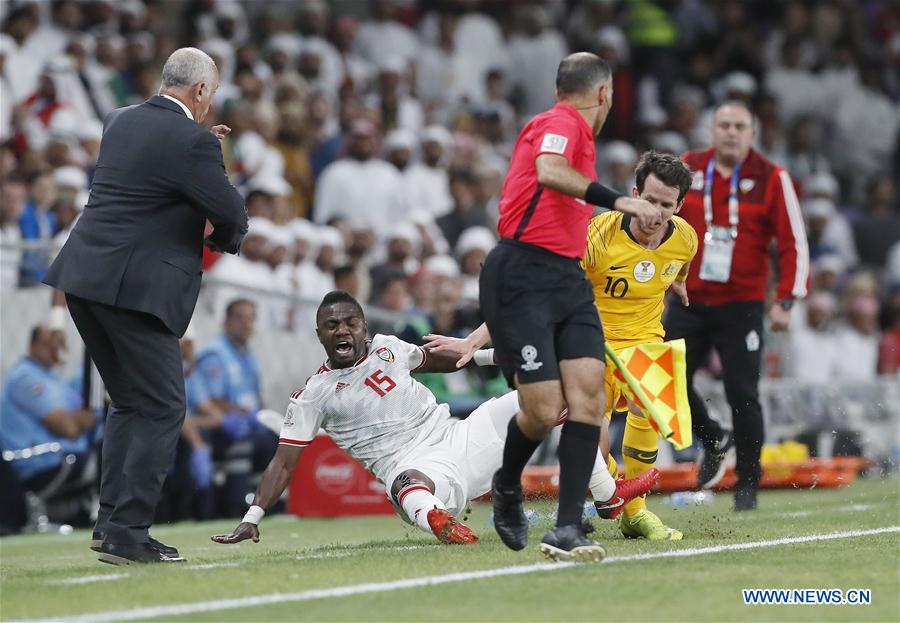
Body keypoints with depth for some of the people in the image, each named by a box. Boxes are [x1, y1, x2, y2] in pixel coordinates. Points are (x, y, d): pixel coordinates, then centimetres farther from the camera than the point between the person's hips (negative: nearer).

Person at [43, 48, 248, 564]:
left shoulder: (121, 121, 11)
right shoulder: (190, 141, -13)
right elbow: (233, 214, -12)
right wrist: (222, 240, 10)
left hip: (82, 278, 8)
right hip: (135, 286, -8)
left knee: (129, 402, 19)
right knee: (162, 409, 0)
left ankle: (111, 522, 18)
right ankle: (127, 533, -5)